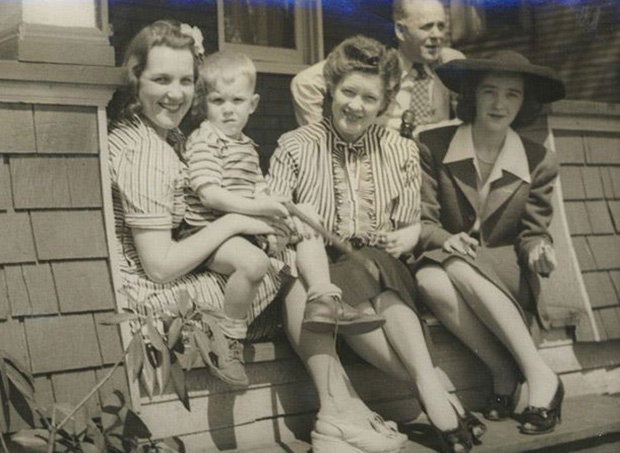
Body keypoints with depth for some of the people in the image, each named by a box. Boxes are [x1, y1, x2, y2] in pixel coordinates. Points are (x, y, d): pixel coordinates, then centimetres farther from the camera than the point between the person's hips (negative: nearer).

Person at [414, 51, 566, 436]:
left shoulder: (539, 161, 3)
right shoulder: (434, 146, 0)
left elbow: (534, 231, 6)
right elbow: (423, 222, 0)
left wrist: (539, 249, -19)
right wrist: (446, 241, -23)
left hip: (509, 279, 0)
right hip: (449, 266, 1)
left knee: (461, 269, -36)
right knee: (430, 280, -37)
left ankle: (540, 375, -26)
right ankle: (505, 374, -21)